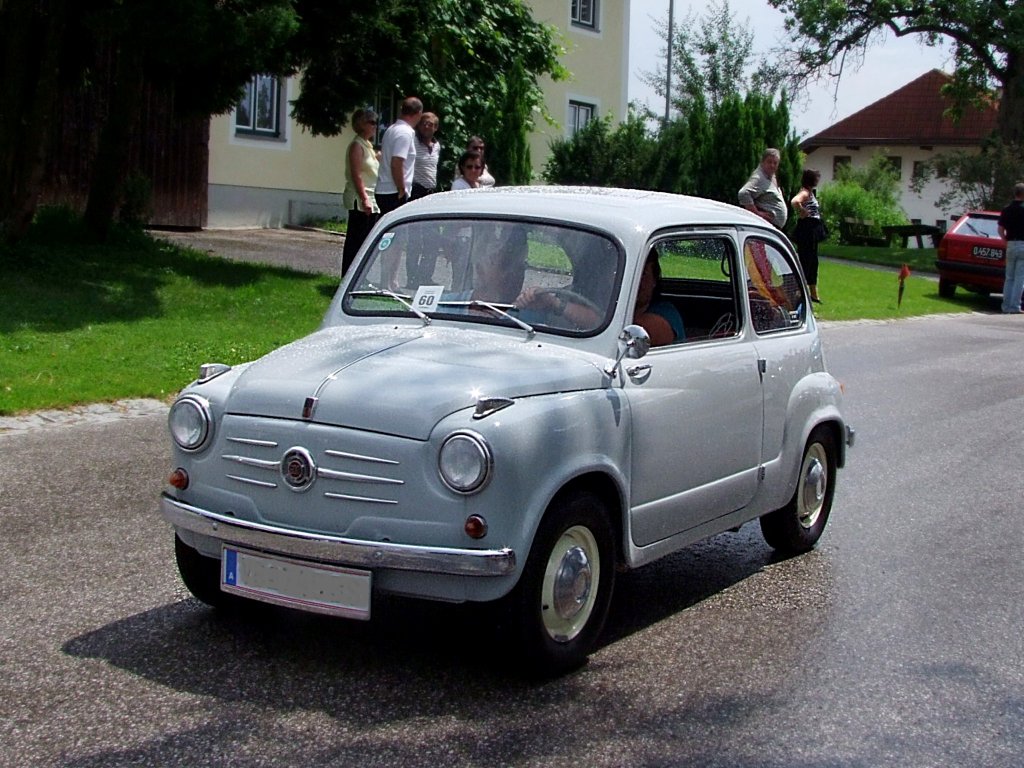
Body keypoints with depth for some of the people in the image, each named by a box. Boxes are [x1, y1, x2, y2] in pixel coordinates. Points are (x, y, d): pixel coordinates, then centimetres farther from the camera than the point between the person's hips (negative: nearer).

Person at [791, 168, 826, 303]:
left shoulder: (810, 192, 13)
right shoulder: (804, 193, -17)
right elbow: (795, 201, -38)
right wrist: (801, 212, -24)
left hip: (813, 231, 10)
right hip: (807, 230, -10)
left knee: (813, 262, 16)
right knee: (805, 261, -5)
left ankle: (814, 294, 24)